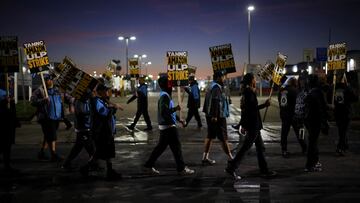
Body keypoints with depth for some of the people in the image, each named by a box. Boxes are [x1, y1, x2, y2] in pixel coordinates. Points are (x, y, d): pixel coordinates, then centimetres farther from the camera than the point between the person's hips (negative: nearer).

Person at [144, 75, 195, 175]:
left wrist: (179, 119, 21)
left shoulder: (166, 95, 15)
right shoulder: (165, 96, -17)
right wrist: (175, 108, -20)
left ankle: (149, 165, 19)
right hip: (168, 126, -10)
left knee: (161, 146, 14)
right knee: (176, 147, -3)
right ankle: (181, 169, 5)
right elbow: (164, 112, -27)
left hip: (165, 126, 10)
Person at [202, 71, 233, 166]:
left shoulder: (211, 87, 17)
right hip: (218, 117, -10)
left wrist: (206, 112, 24)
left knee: (210, 136, 12)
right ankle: (230, 158, 4)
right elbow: (215, 102, -24)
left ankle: (205, 158, 12)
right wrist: (214, 116, -28)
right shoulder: (217, 87, -16)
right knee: (223, 138, -3)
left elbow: (207, 101, 21)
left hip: (210, 116, 10)